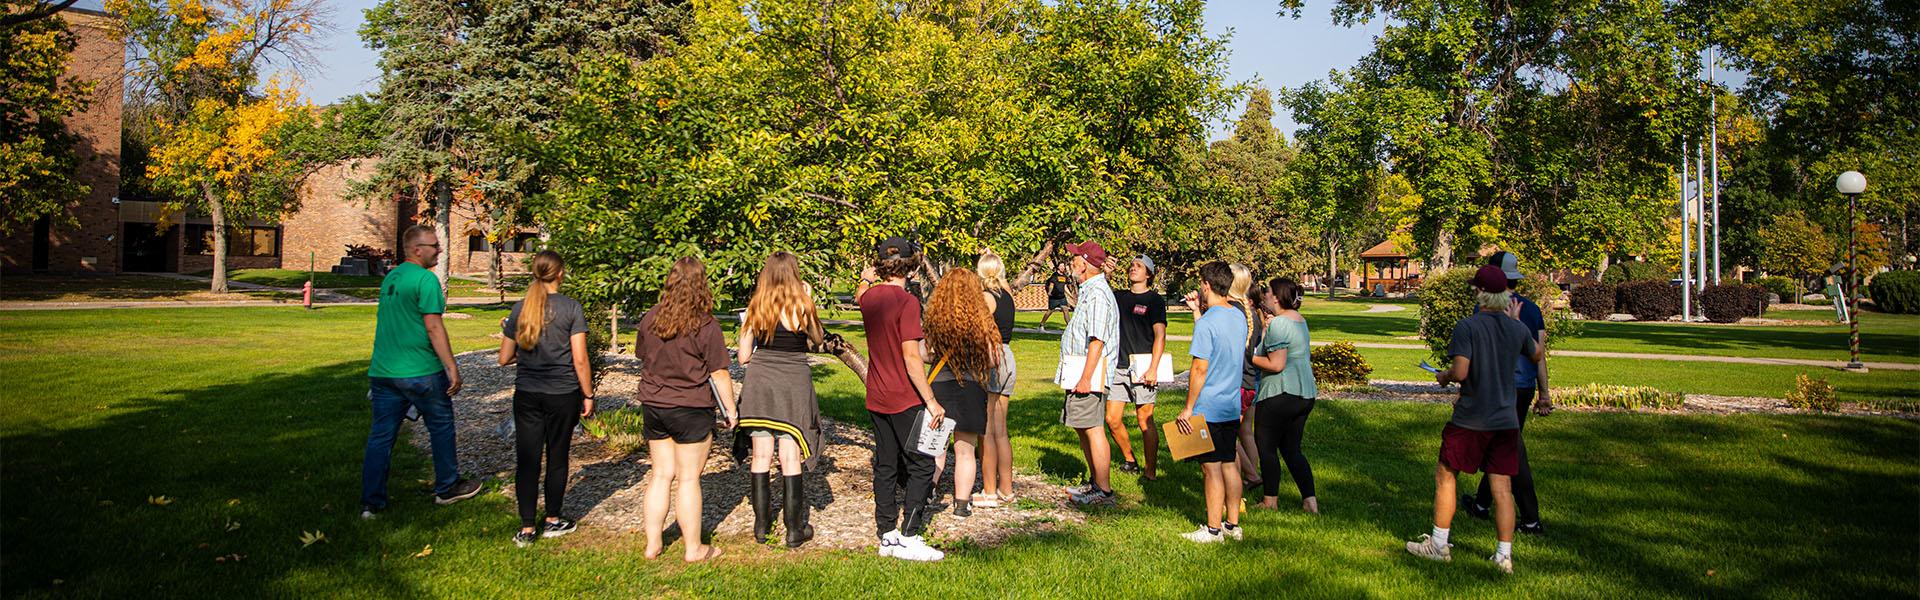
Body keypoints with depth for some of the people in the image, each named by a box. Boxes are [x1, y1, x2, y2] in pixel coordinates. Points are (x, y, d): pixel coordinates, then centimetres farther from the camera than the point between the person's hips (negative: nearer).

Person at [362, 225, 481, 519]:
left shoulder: (390, 277, 14)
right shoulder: (426, 279, -13)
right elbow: (433, 327, -18)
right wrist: (452, 367, -15)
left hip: (383, 371, 7)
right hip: (420, 373, -7)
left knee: (381, 436, 7)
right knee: (441, 427, 12)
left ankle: (371, 503, 8)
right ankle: (446, 488, 24)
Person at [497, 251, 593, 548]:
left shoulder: (519, 309, 2)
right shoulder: (571, 308, -8)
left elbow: (504, 358, 7)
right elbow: (580, 360, -10)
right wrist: (588, 395, 0)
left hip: (526, 395, 2)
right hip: (563, 394, -2)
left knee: (527, 460, 5)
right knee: (557, 457, 11)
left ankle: (527, 529, 6)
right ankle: (552, 521, 23)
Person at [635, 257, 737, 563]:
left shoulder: (649, 319, 0)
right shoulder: (706, 327, -14)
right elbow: (719, 375, -11)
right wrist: (730, 411, 0)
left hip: (653, 407, 5)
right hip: (692, 410, -5)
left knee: (661, 475, 15)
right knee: (688, 479, 3)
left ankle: (653, 544, 20)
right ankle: (694, 548, 13)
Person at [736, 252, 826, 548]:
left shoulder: (755, 308, 1)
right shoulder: (802, 306, -7)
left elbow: (743, 357, 4)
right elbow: (818, 339, 11)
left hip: (759, 382, 3)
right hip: (793, 384, -3)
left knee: (761, 455, 9)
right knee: (791, 457, 0)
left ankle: (761, 525, 15)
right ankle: (795, 529, 4)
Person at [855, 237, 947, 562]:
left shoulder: (869, 297, 3)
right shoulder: (907, 302, -17)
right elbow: (911, 357, -20)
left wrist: (866, 279, 49)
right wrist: (931, 401, -17)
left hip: (876, 399, 7)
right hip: (905, 400, -7)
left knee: (885, 466, 12)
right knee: (921, 466, 0)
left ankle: (887, 535, 17)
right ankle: (909, 538, -3)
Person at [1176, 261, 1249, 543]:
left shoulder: (1207, 323, -18)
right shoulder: (1239, 317, 7)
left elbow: (1200, 369, -19)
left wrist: (1188, 409, -13)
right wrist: (1199, 310, 19)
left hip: (1208, 409, -8)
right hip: (1232, 406, 8)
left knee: (1211, 469, 0)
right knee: (1228, 466, 15)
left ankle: (1213, 529, 6)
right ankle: (1233, 525, 21)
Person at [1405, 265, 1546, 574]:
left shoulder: (1467, 326, -15)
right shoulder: (1517, 329, 1)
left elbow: (1460, 372, -22)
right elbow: (1536, 355, 22)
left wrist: (1444, 376, 0)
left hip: (1470, 421, -4)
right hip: (1506, 420, 5)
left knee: (1445, 477, 10)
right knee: (1502, 488, 8)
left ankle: (1438, 545, 16)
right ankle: (1504, 555, 10)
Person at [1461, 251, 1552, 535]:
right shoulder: (1532, 308, 9)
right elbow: (1539, 354, 9)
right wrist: (1544, 394, 12)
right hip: (1526, 387, 7)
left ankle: (1531, 520, -3)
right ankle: (1482, 503, 31)